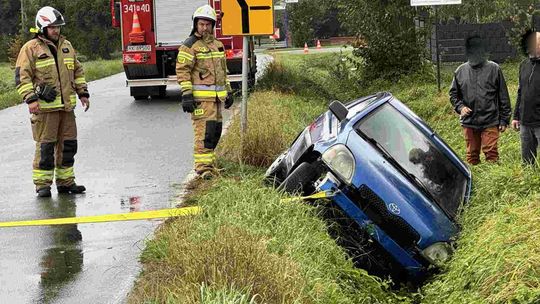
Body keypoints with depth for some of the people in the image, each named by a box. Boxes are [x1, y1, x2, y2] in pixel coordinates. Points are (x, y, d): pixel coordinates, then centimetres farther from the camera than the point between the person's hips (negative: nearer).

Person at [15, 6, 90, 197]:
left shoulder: (66, 46, 15)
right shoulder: (30, 49, -4)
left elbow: (77, 71, 23)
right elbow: (22, 76, -8)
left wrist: (83, 93, 17)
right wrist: (30, 99, -16)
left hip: (66, 106, 6)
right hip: (44, 107, -6)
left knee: (68, 144, 9)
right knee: (45, 146, -5)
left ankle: (65, 181, 19)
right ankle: (42, 184, 3)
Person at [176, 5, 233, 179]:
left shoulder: (217, 45, 17)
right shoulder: (190, 45, -6)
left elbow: (223, 70, 25)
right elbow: (182, 70, -11)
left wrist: (228, 92, 22)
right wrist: (186, 95, -17)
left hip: (216, 97, 7)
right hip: (200, 97, -7)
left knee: (215, 131, 9)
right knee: (204, 132, -12)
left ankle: (208, 162, 20)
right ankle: (203, 167, -11)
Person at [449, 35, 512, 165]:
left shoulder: (494, 69, 0)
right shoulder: (460, 71, 8)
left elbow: (503, 96, 2)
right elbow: (453, 94, 16)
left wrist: (504, 120, -1)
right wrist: (460, 107, -4)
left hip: (490, 122, -3)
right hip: (469, 123, 3)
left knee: (491, 154, -8)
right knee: (472, 155, 10)